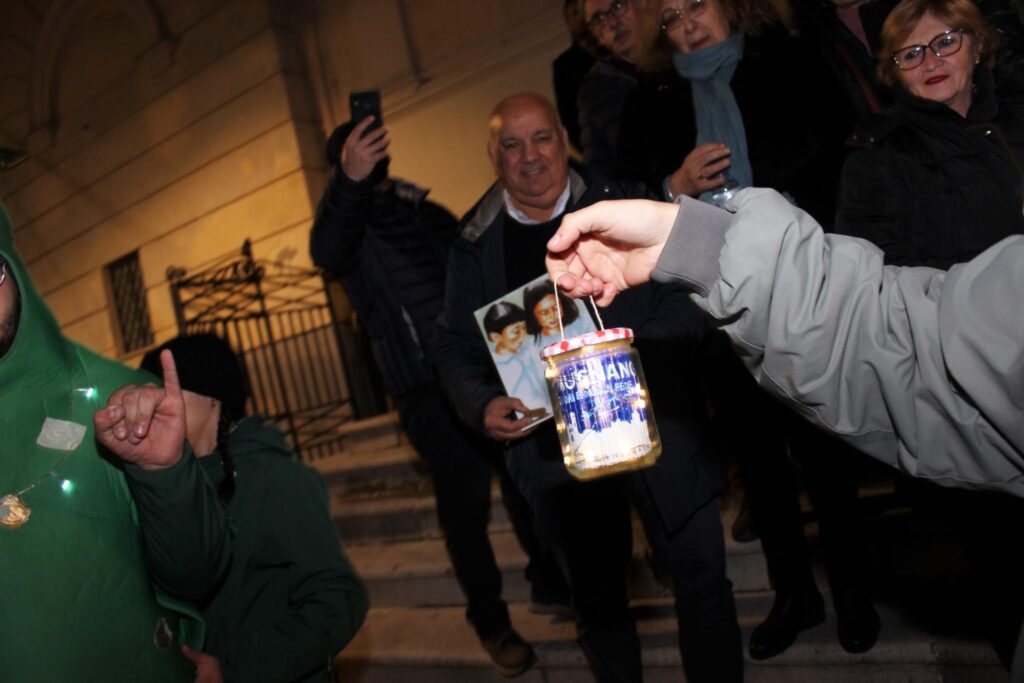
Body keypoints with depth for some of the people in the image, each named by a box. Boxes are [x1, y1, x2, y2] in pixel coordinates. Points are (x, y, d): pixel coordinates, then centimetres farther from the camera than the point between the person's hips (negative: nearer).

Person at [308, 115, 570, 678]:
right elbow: (325, 253, -24)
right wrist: (351, 180, -40)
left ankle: (550, 584, 31)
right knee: (466, 504, -2)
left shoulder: (428, 211, 17)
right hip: (425, 385, -5)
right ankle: (491, 622, 17)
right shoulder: (346, 218, 1)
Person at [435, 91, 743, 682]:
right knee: (597, 600, 17)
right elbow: (455, 348, 8)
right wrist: (483, 404, -11)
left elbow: (690, 292, -5)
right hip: (554, 451, 2)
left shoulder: (624, 208, 0)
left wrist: (634, 355, -21)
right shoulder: (475, 247, 5)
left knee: (701, 577, 8)